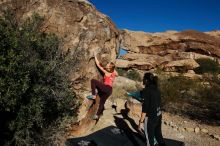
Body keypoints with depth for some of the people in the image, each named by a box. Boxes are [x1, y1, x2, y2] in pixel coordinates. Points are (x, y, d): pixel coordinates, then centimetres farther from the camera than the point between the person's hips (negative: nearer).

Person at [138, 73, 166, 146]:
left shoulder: (147, 91, -19)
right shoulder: (157, 89, 3)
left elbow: (145, 108, -20)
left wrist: (141, 121, -14)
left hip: (150, 118, -7)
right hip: (158, 116, 7)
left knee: (149, 138, 12)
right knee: (158, 135, 22)